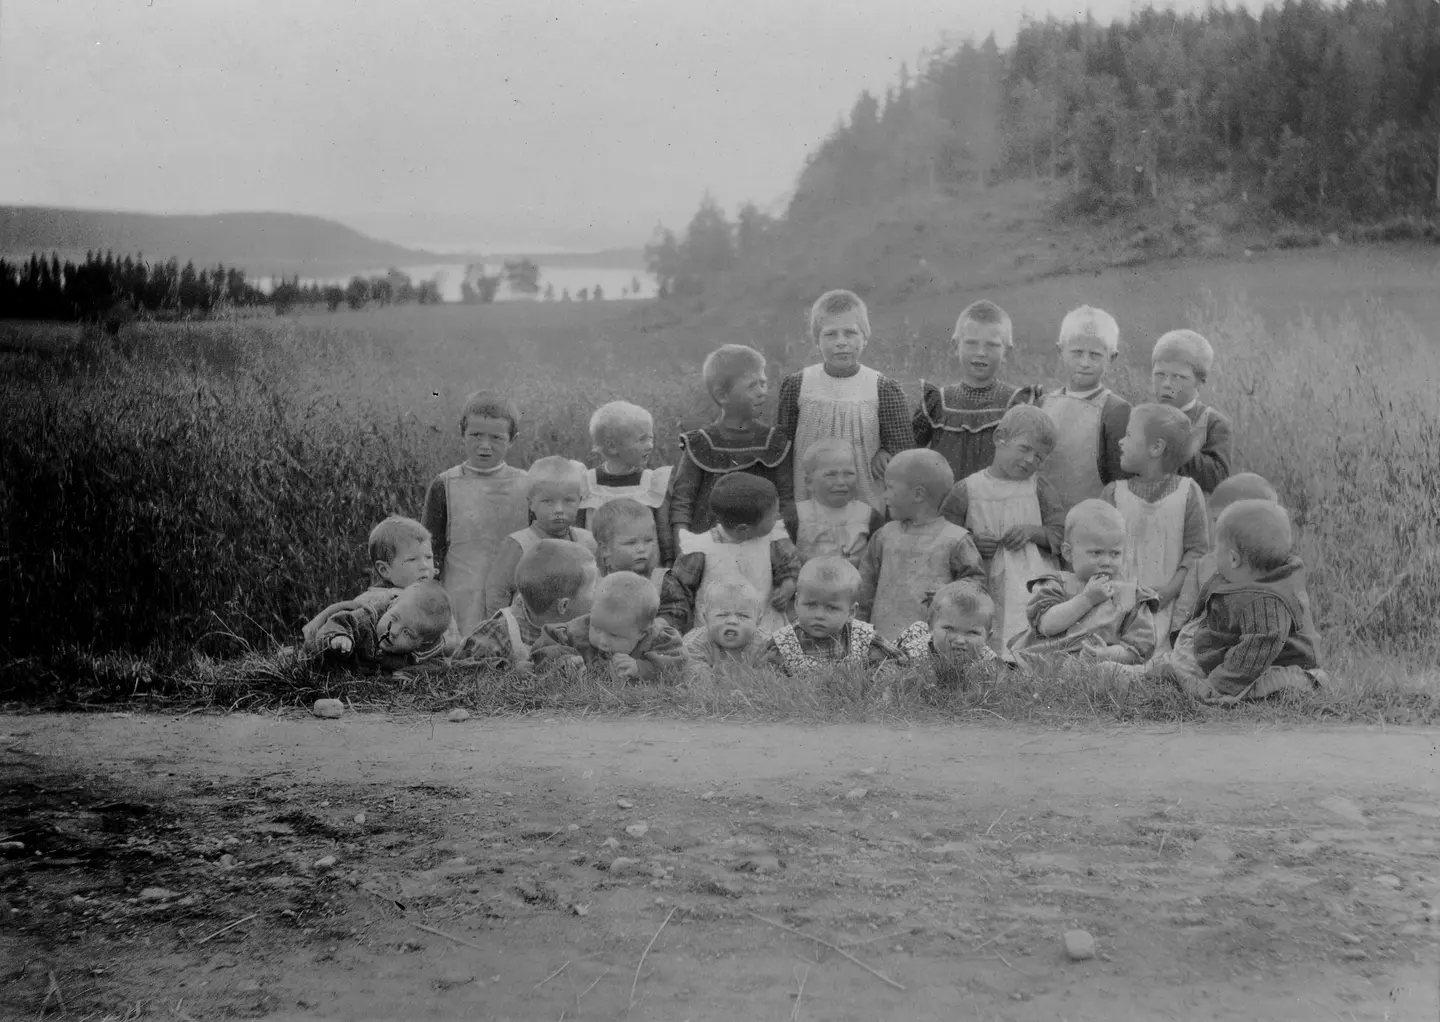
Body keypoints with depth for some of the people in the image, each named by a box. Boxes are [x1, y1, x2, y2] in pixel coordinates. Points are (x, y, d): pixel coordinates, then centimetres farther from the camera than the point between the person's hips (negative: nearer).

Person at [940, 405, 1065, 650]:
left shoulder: (1038, 488, 7)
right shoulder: (967, 491, 2)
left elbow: (1063, 533, 7)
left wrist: (1033, 531, -10)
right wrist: (971, 542, -11)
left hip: (1035, 590, 1)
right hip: (985, 593, -1)